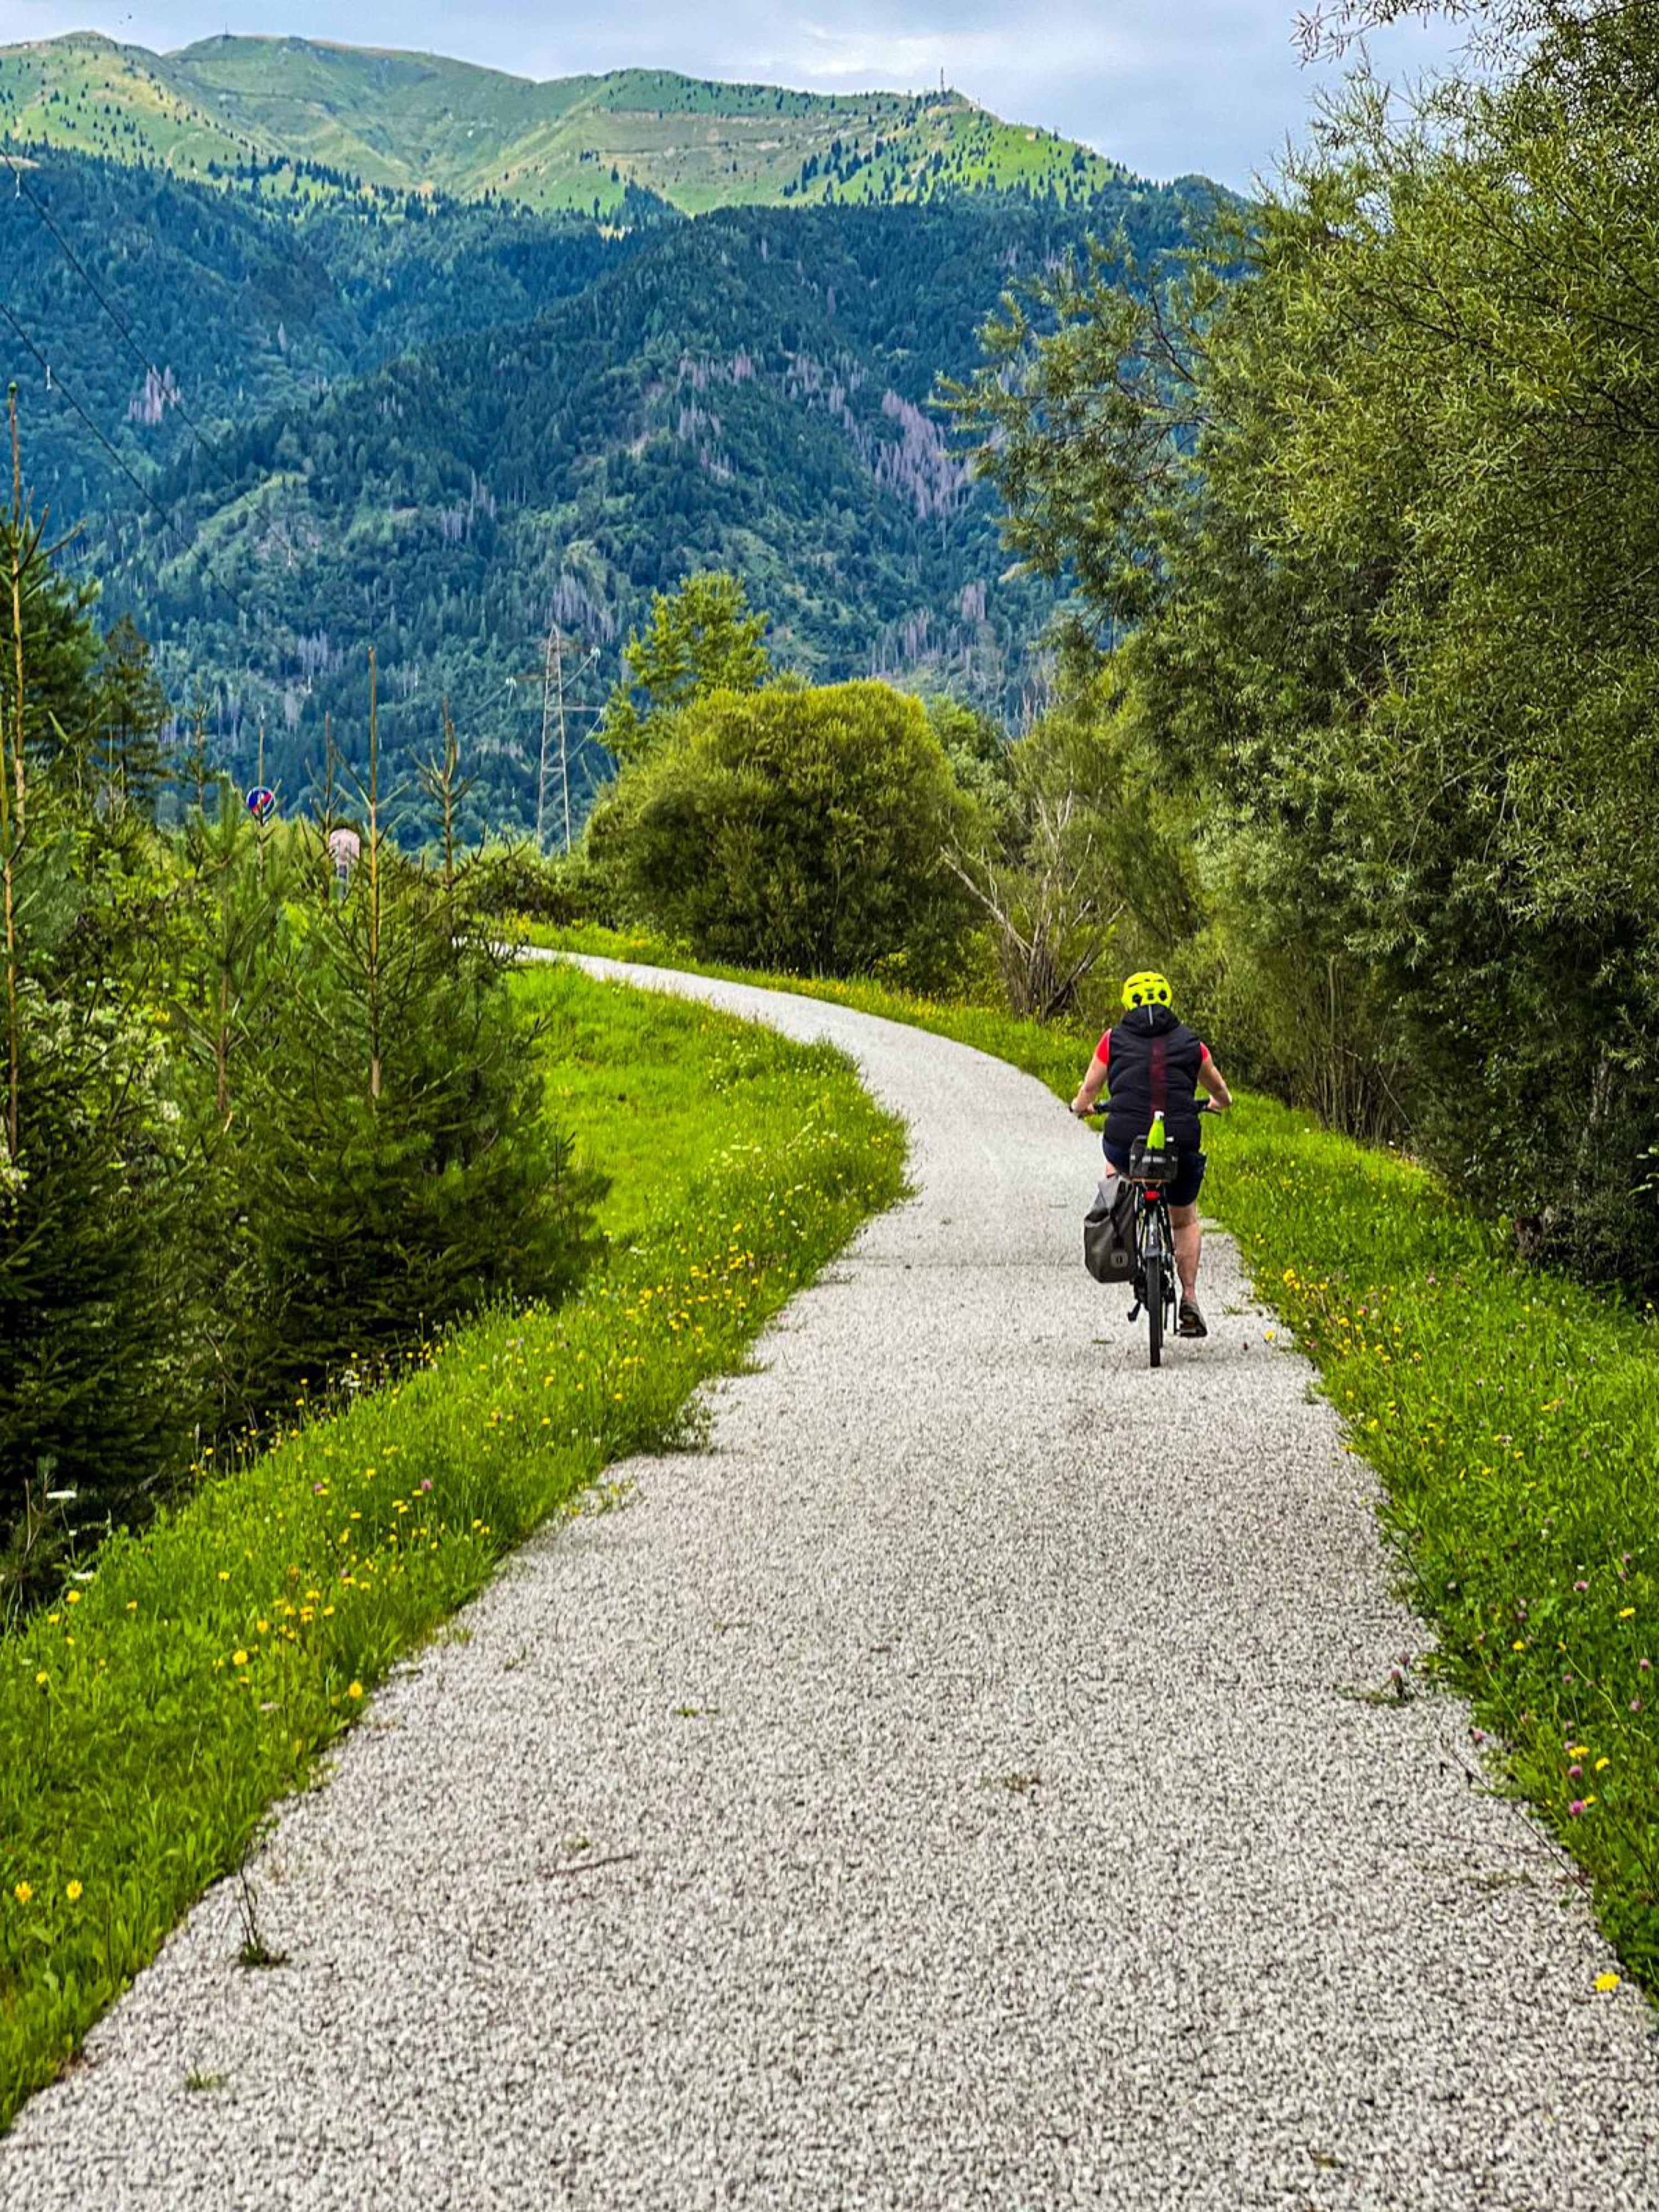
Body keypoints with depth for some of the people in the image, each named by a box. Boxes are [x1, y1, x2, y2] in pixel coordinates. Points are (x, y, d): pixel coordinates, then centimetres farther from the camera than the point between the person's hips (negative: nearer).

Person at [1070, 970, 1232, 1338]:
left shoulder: (1114, 1040, 8)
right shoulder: (1190, 1042, 12)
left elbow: (1089, 1090, 13)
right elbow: (1218, 1089, 28)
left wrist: (1080, 1107, 37)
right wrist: (1223, 1101, 52)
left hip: (1126, 1141, -1)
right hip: (1182, 1147, 1)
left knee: (1115, 1164, 38)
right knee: (1185, 1219, 23)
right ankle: (1189, 1300, 12)